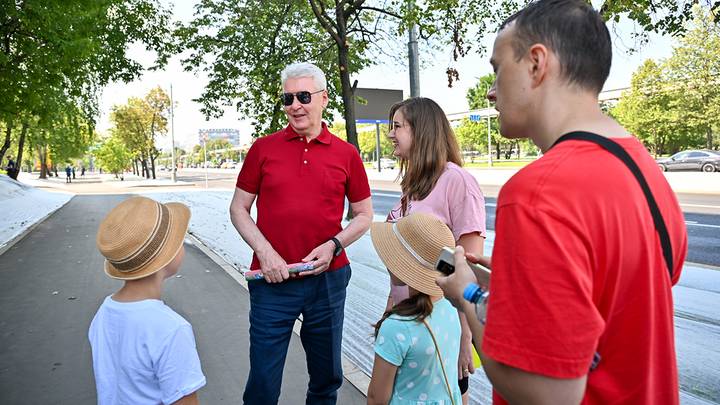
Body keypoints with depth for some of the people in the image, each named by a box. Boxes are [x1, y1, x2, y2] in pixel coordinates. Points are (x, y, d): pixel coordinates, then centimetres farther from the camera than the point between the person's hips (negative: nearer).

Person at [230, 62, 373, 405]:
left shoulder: (346, 154, 2)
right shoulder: (263, 149, 2)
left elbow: (364, 214, 9)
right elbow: (239, 208, 5)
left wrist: (333, 245, -8)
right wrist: (264, 251, -9)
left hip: (328, 278, 1)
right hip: (272, 279, 0)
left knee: (326, 376, 16)